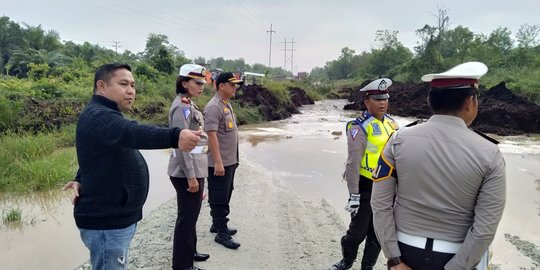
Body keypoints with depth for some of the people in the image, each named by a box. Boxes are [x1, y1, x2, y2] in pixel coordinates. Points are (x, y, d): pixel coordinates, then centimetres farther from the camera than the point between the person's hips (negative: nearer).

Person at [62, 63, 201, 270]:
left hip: (116, 218, 10)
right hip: (105, 223, -10)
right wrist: (175, 136, -57)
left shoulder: (107, 117, 15)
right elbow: (133, 133, -40)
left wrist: (82, 180, 3)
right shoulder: (97, 116, -20)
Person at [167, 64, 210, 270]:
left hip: (195, 169, 10)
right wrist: (191, 176, -22)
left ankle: (189, 252, 35)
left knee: (191, 214, 20)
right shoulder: (182, 107, -17)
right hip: (187, 172, -10)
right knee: (187, 216, 1)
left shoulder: (188, 105, 13)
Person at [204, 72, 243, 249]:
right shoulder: (214, 107, -17)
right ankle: (221, 233, 12)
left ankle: (218, 225, 34)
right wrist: (218, 162, -25)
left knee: (225, 196, 19)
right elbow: (211, 135, -23)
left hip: (230, 161, 10)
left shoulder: (227, 104, 13)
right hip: (219, 163, -10)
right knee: (219, 198, 2)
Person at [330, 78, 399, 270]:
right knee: (358, 230, 4)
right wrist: (354, 195, -19)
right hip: (367, 187, -6)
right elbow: (353, 164, -18)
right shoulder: (360, 127, -15)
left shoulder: (390, 122, 6)